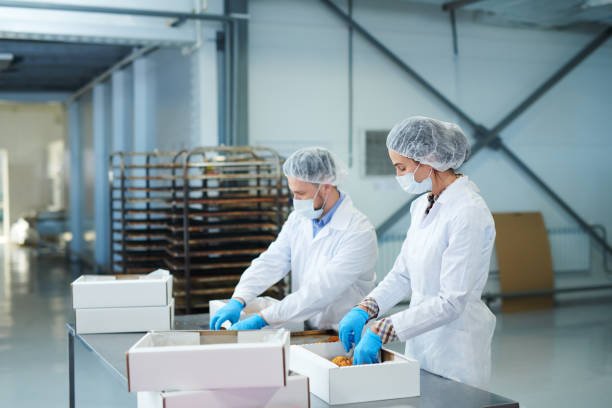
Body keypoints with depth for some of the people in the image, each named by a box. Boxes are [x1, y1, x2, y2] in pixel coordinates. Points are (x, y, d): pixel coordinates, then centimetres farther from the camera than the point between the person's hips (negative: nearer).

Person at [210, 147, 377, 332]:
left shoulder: (360, 232, -16)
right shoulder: (298, 219, 7)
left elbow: (320, 291, -22)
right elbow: (271, 262, -1)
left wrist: (261, 318, -25)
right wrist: (238, 301, -17)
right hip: (308, 334, 6)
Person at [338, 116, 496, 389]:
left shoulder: (469, 213, -20)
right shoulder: (422, 206, 6)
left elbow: (451, 302, -23)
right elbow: (402, 275, 9)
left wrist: (380, 331, -23)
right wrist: (363, 310, -6)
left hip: (455, 349, -7)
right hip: (421, 343, 7)